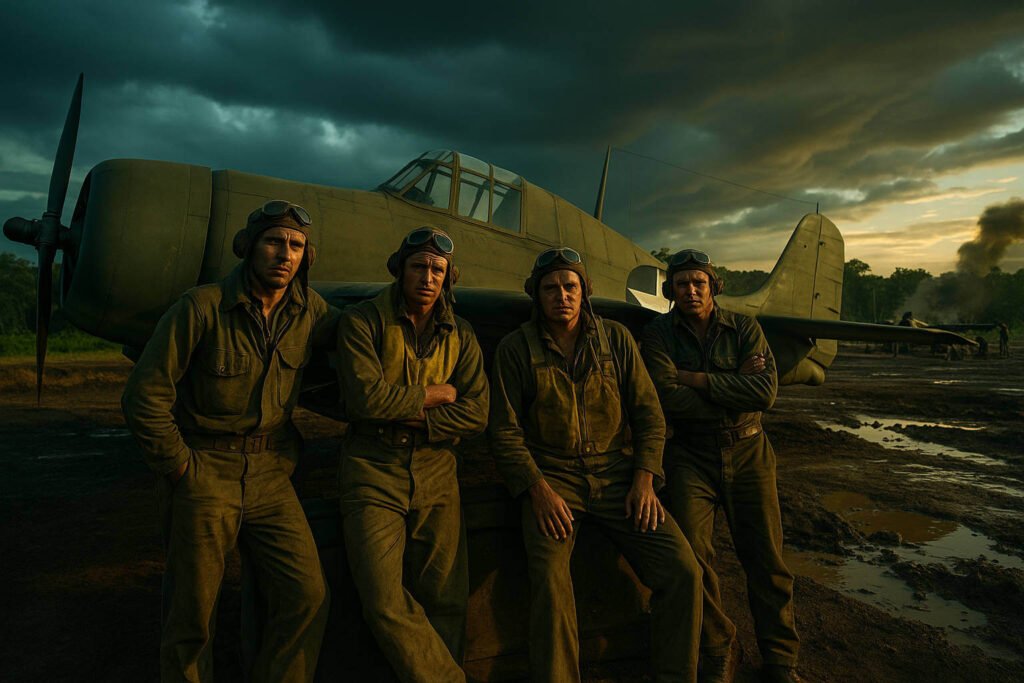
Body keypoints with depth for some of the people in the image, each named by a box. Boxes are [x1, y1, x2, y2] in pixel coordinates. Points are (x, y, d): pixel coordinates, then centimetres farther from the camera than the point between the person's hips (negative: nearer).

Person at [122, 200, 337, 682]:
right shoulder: (203, 307, -14)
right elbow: (145, 397, -11)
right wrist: (183, 469, -8)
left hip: (269, 478, 4)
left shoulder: (308, 310, -2)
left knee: (307, 597, -1)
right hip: (204, 476, -3)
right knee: (192, 616, 9)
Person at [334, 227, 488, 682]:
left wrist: (409, 414, -11)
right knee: (386, 603, -10)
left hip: (436, 473, 3)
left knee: (446, 600, 3)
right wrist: (435, 395, -4)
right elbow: (366, 397, -14)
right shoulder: (362, 322, 0)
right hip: (374, 473, -2)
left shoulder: (460, 337, 10)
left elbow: (476, 413, 0)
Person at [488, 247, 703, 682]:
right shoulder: (516, 348, 3)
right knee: (549, 576, -29)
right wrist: (537, 488, -13)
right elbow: (504, 432, 0)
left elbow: (648, 414, 9)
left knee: (683, 571, -13)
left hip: (617, 476, 2)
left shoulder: (617, 339, 9)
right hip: (552, 478, -2)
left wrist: (644, 479, -4)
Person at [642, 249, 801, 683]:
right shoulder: (658, 334, 0)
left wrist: (699, 379, -14)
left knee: (766, 560, 5)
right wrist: (735, 384, -10)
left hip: (747, 451, 2)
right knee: (693, 554, -12)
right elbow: (670, 398, -15)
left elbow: (766, 392, -11)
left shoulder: (744, 329, 4)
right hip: (691, 454, -1)